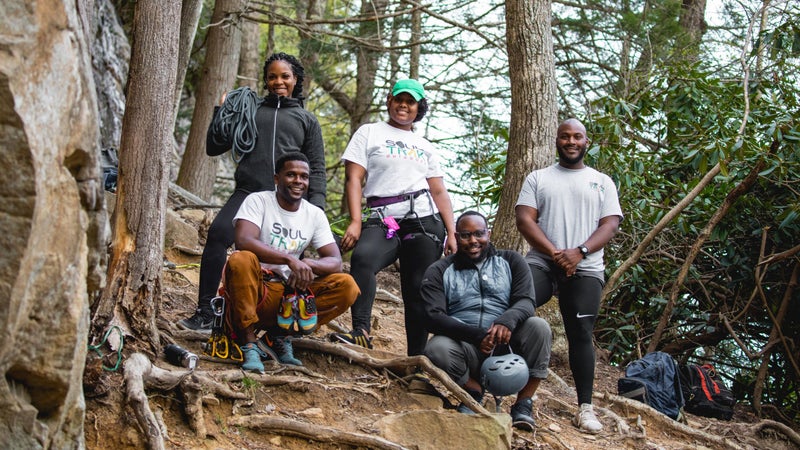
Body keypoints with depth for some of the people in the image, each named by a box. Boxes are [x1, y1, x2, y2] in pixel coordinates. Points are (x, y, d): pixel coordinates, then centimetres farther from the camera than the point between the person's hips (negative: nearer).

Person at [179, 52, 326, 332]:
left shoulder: (306, 120, 19)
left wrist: (316, 205, 0)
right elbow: (214, 147, 18)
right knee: (218, 234, -24)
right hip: (248, 192, -1)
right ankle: (205, 315, -23)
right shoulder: (249, 109, 20)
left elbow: (317, 168, 14)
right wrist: (223, 112, 8)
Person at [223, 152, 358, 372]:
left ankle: (278, 335, -8)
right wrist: (290, 259, -36)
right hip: (253, 289, -4)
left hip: (288, 292, 4)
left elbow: (335, 261, 0)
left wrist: (308, 264, -24)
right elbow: (243, 240, -25)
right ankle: (248, 342, -22)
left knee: (347, 287, -16)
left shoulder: (315, 214, 7)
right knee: (241, 260, -36)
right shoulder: (258, 201, -6)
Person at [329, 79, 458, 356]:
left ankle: (416, 356, 3)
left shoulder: (425, 146, 22)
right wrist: (355, 222, -11)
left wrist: (451, 234, 7)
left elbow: (439, 192, 19)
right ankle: (361, 332, -39)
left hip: (424, 221, 3)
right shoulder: (369, 133, 13)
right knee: (362, 257, -33)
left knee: (420, 290, -2)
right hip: (383, 220, -3)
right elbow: (353, 178, 2)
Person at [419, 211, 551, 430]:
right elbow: (433, 317, -7)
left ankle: (523, 406, -12)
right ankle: (473, 390, 0)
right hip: (465, 349, -1)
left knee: (538, 326, -27)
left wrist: (507, 321, -29)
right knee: (436, 348, -33)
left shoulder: (510, 261, 10)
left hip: (507, 345, 1)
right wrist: (476, 335, -25)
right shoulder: (439, 272, 6)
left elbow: (526, 301, -4)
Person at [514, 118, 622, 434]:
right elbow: (524, 219, 0)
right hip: (540, 263, 0)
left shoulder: (602, 182, 13)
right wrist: (555, 254, -13)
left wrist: (579, 252, -15)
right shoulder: (538, 178, 12)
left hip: (585, 269, 0)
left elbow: (610, 225, 3)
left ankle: (585, 407, -1)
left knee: (580, 335, -3)